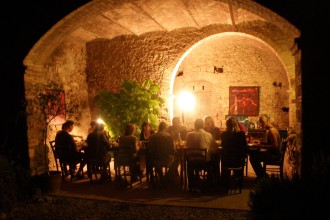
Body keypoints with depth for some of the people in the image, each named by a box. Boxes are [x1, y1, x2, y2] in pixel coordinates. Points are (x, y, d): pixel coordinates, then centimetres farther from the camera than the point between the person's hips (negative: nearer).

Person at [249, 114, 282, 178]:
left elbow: (275, 146, -25)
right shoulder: (268, 130, 11)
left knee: (253, 158, -17)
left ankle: (263, 176, 2)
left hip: (275, 154, -10)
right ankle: (261, 175, 19)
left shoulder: (272, 130, -20)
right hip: (271, 152, 10)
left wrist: (262, 146, -20)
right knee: (252, 153, 13)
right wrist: (260, 142, 8)